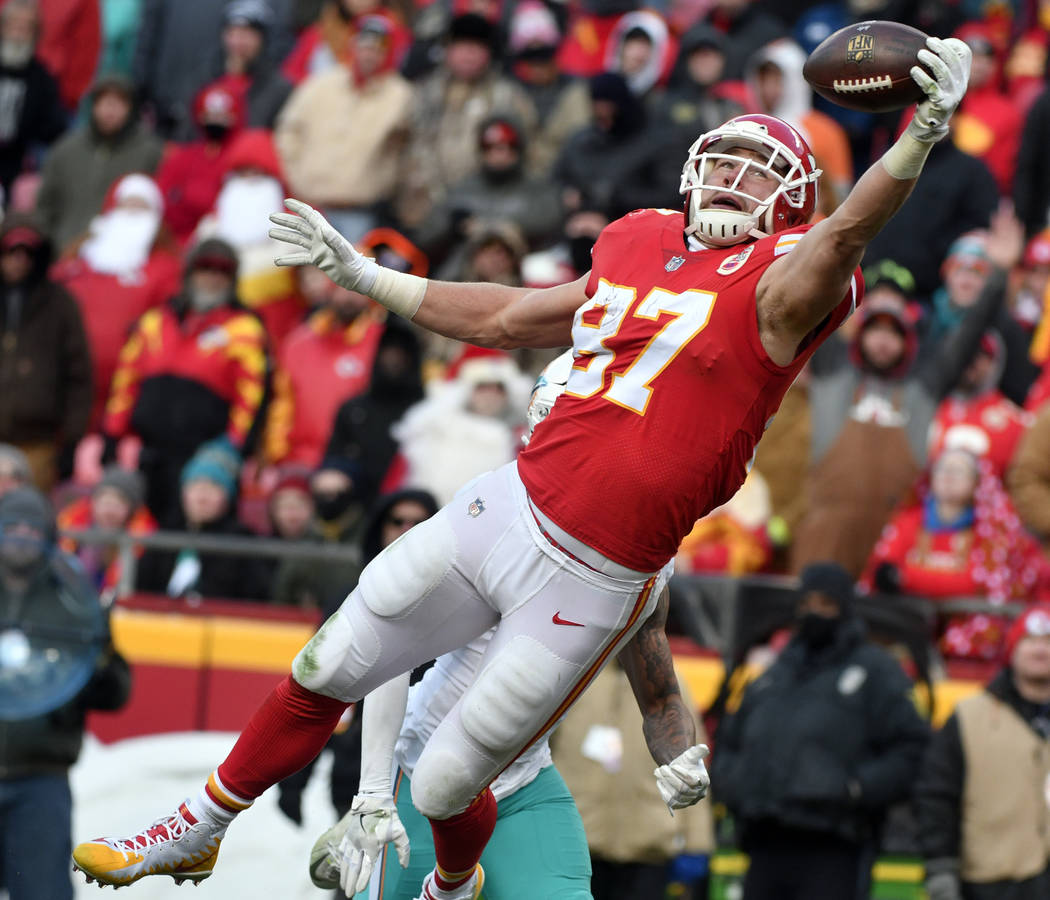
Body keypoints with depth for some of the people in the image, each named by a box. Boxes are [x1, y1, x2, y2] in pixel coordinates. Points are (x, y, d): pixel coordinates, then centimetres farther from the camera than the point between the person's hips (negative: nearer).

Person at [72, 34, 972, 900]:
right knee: (324, 675, 14)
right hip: (507, 506, 6)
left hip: (590, 581, -6)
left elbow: (848, 230, -31)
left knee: (445, 787, 6)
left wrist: (922, 134, -50)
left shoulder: (778, 285, -9)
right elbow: (504, 319, 24)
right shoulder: (642, 248, 11)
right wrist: (360, 273, 29)